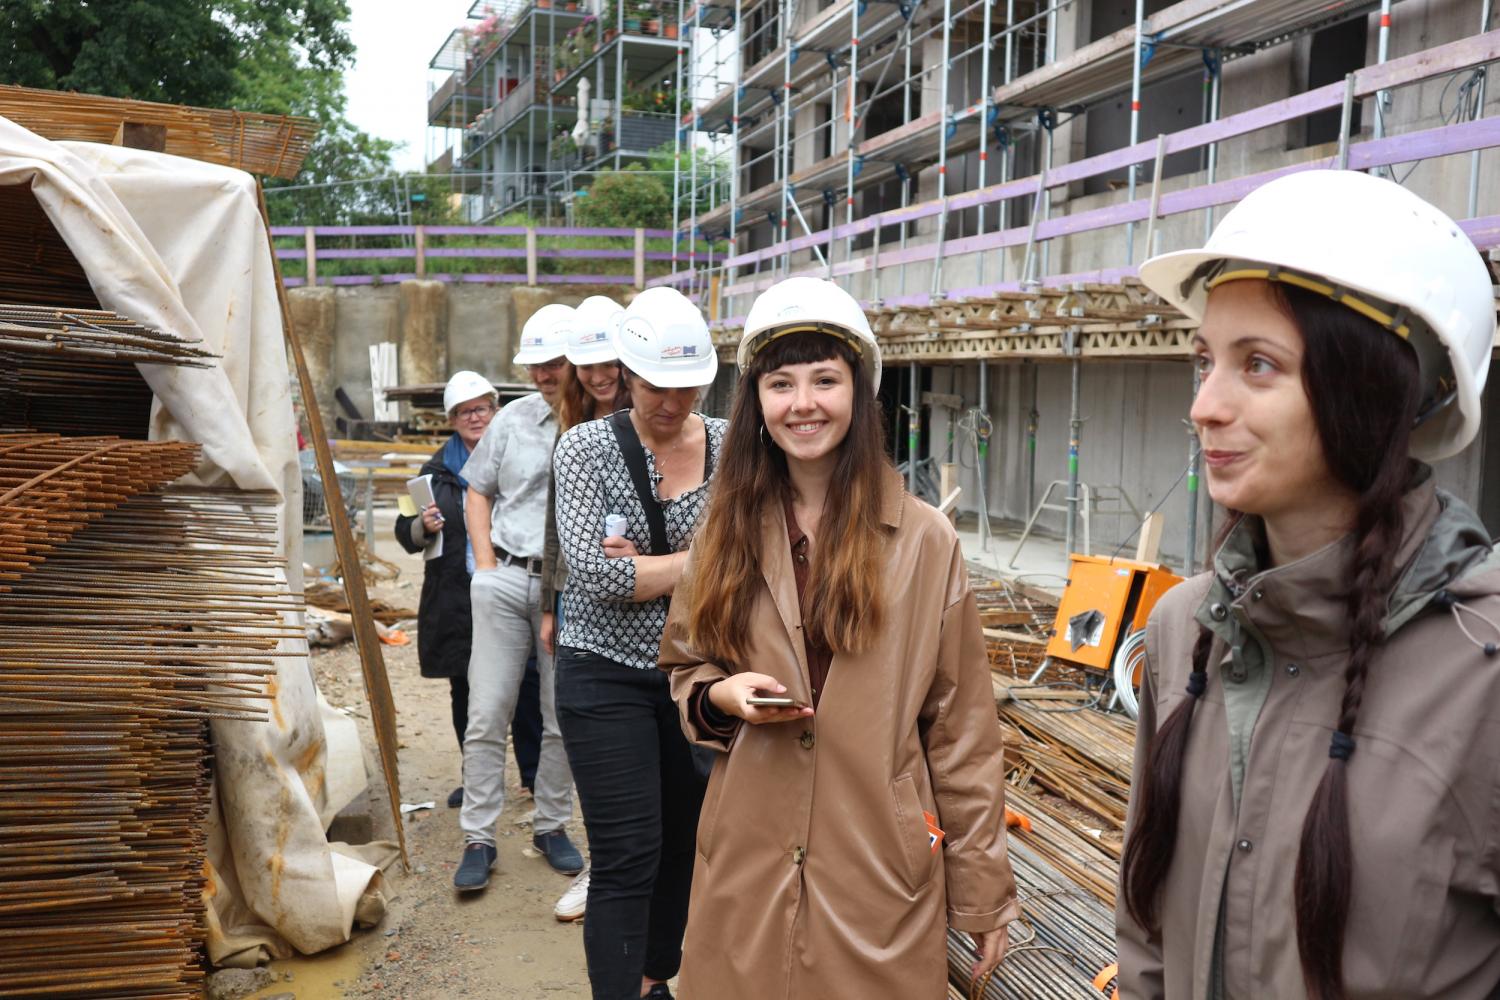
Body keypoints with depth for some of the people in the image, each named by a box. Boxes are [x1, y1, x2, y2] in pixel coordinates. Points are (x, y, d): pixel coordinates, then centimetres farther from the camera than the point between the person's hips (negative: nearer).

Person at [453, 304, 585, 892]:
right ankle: (478, 838, 13)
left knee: (565, 719, 9)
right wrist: (485, 562, 8)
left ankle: (551, 827, 27)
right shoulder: (513, 419, 8)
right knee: (487, 715, 2)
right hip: (506, 579, 3)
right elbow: (479, 491, 17)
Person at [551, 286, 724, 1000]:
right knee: (628, 858, -5)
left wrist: (643, 567, -17)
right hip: (608, 677, -4)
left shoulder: (731, 447, -1)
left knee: (681, 843, 16)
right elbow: (593, 571, -19)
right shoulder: (586, 447, -9)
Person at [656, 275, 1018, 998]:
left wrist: (982, 895, -1)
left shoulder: (926, 542, -6)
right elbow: (683, 670, 14)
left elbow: (962, 732, -3)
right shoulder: (726, 533, 3)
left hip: (881, 880, -2)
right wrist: (719, 695, -10)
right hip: (746, 870, 3)